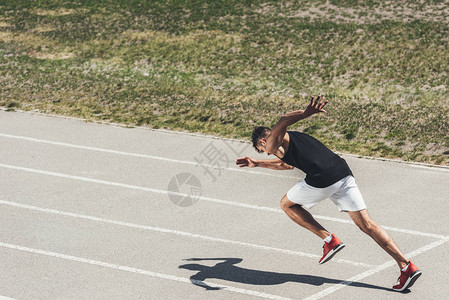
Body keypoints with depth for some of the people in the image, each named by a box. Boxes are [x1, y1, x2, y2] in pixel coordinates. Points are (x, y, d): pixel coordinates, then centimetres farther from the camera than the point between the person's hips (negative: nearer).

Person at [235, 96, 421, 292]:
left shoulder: (274, 141, 10)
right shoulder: (292, 138, 36)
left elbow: (284, 121, -15)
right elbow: (286, 164, 57)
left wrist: (307, 113, -33)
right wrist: (257, 164, 63)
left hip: (322, 180, -8)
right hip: (344, 173, 8)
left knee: (287, 204, 19)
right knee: (367, 224, 4)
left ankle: (329, 240, 8)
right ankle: (407, 266, -7)